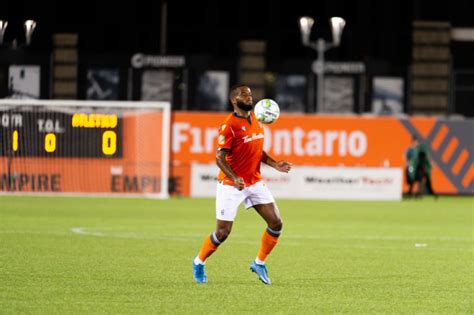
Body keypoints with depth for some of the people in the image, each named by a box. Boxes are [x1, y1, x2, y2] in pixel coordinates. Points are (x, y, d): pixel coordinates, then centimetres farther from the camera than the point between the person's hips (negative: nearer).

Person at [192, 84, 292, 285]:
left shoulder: (256, 121, 7)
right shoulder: (229, 126, -16)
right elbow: (220, 158, -20)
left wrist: (275, 165, 3)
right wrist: (234, 179, -34)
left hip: (255, 182, 7)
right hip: (230, 186, -7)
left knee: (276, 223, -2)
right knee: (223, 232, -5)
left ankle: (259, 263, 16)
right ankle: (199, 262, 20)